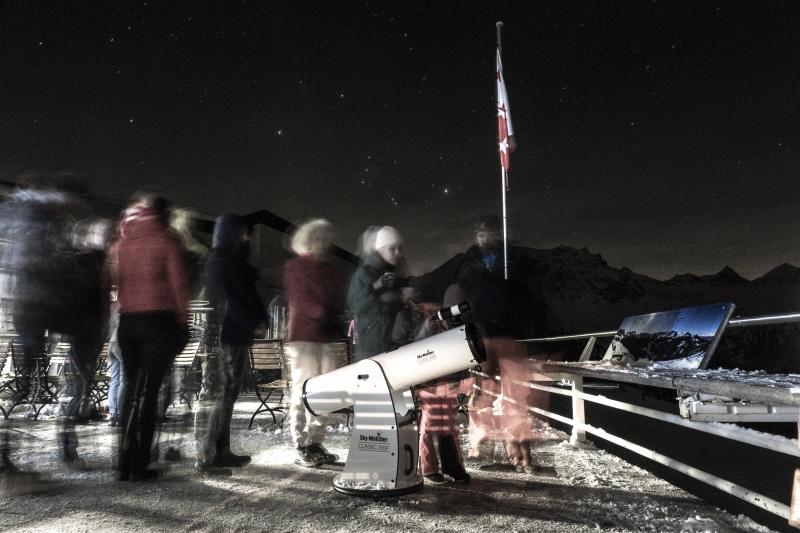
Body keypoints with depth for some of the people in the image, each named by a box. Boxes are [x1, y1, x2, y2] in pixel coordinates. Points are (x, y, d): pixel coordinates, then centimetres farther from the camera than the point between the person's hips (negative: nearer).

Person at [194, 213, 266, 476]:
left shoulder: (235, 262, 19)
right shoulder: (217, 261, -7)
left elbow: (249, 296, 17)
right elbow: (225, 302, -15)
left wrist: (260, 320, 0)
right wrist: (254, 324, -10)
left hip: (238, 337, 9)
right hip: (223, 338, -9)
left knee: (227, 396, 11)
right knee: (215, 396, -6)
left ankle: (222, 452, 17)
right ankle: (205, 458, -2)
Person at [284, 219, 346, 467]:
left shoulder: (332, 272, 19)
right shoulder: (294, 267, 4)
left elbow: (338, 303, 12)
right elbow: (298, 299, -7)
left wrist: (333, 319, -8)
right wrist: (321, 313, -19)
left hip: (327, 337, 6)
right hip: (303, 337, -6)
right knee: (303, 391, -6)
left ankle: (316, 443, 15)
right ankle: (301, 448, 1)